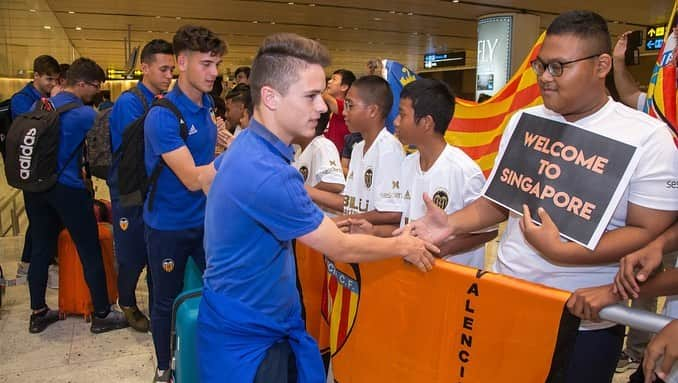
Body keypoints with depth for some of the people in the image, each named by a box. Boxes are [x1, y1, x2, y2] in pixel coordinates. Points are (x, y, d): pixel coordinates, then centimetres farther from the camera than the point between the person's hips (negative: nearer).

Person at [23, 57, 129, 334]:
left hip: (36, 186, 8)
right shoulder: (83, 114, -14)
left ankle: (38, 313, 25)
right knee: (90, 251, 2)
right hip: (67, 189, -7)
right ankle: (101, 315, 11)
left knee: (41, 249, 14)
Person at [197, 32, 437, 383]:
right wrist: (402, 246, -4)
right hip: (247, 338, -9)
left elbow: (204, 178, 20)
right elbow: (341, 249, -23)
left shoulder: (247, 146, -1)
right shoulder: (267, 173, -32)